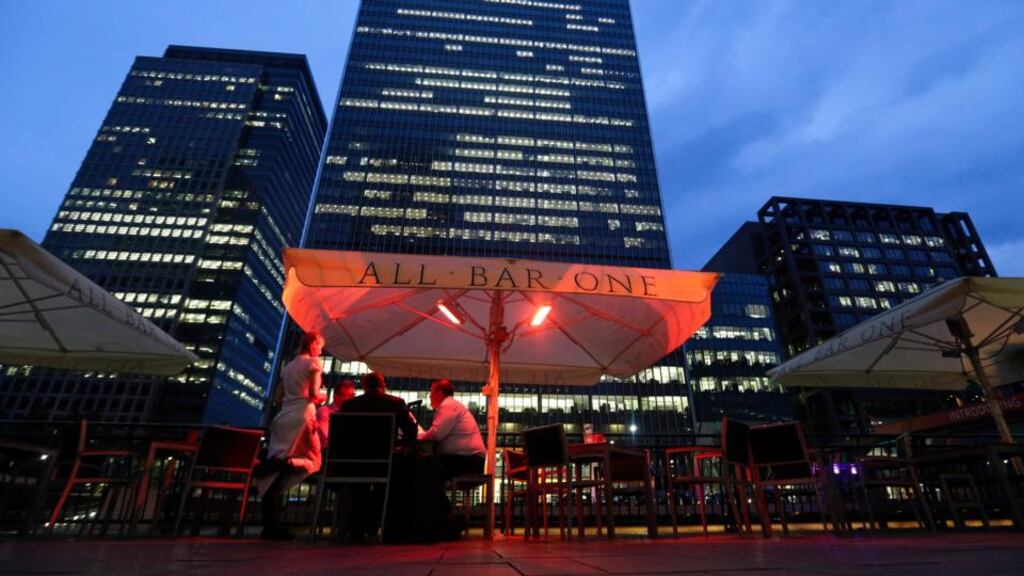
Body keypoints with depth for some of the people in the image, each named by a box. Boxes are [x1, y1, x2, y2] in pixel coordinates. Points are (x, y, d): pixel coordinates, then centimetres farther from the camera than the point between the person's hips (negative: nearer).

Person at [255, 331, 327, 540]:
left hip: (282, 418, 7)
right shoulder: (313, 362, -1)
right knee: (312, 461, 5)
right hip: (301, 417, -7)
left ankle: (270, 526, 3)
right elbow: (313, 393, -10)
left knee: (275, 476, 5)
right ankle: (283, 462, -25)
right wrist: (322, 397, 10)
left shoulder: (288, 366, 20)